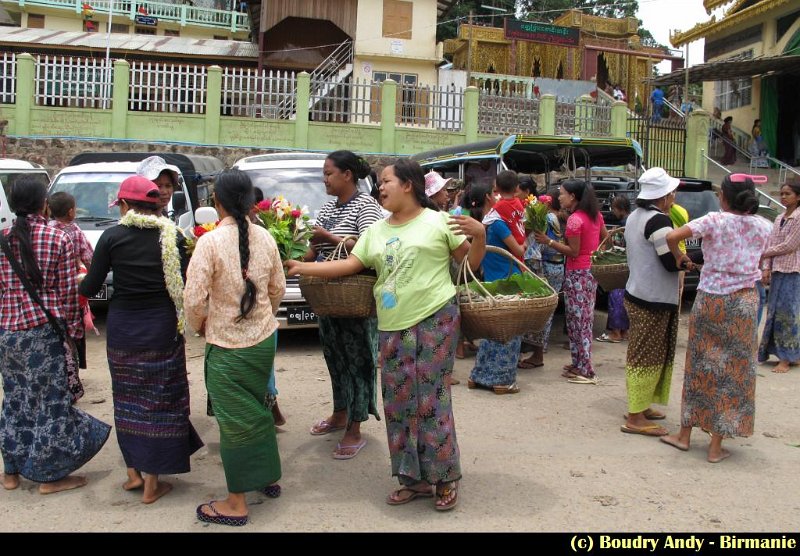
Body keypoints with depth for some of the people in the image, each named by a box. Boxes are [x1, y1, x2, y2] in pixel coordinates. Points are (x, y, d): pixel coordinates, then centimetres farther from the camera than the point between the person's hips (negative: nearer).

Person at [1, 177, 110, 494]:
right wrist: (72, 326, 3)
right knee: (50, 399, 5)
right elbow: (69, 290, -7)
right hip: (44, 330, -4)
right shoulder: (58, 239, -8)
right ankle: (49, 475, 12)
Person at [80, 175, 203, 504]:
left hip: (122, 326, 1)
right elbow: (183, 286, -6)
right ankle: (152, 483, 12)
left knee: (127, 397, 17)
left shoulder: (112, 237, -6)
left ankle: (133, 472, 26)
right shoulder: (172, 237, -6)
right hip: (161, 327, -1)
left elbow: (90, 288, -3)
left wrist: (78, 282, 18)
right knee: (159, 400, 7)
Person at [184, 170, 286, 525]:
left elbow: (194, 298, -16)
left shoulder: (210, 242, -17)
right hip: (264, 339, 5)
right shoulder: (264, 237, -1)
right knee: (258, 408, 22)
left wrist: (199, 325, 4)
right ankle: (268, 478, 35)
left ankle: (237, 503, 14)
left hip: (227, 345, -5)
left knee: (235, 420, 4)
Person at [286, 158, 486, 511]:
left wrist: (479, 234, -18)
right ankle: (414, 478, 20)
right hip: (392, 326, 6)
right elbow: (351, 264, 8)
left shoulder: (437, 221, -2)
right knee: (399, 401, 7)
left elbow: (471, 263, 0)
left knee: (432, 398, -5)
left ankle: (446, 478, 10)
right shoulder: (376, 231, 13)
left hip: (435, 319, -6)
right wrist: (304, 267, 1)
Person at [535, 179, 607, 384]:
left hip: (577, 274, -9)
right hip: (591, 271, 9)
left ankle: (585, 371, 0)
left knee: (577, 321, -3)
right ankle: (580, 364, 24)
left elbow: (573, 252, -18)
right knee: (585, 320, 15)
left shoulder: (574, 220, -18)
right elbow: (606, 239, 14)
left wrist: (549, 241, -17)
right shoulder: (595, 215, 8)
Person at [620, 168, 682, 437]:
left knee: (640, 354, 18)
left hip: (636, 293, 10)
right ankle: (635, 418, 0)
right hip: (654, 301, -10)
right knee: (649, 356, -4)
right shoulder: (659, 220, -20)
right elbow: (672, 262, -22)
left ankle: (639, 406, 28)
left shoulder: (635, 216, 11)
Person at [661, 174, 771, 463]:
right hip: (744, 301, 2)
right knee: (733, 369, 8)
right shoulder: (763, 226, 1)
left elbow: (671, 237, -19)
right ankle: (716, 446, 12)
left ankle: (685, 434, 22)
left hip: (710, 299, -1)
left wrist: (679, 257, -2)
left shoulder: (715, 221, -10)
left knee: (701, 365, 12)